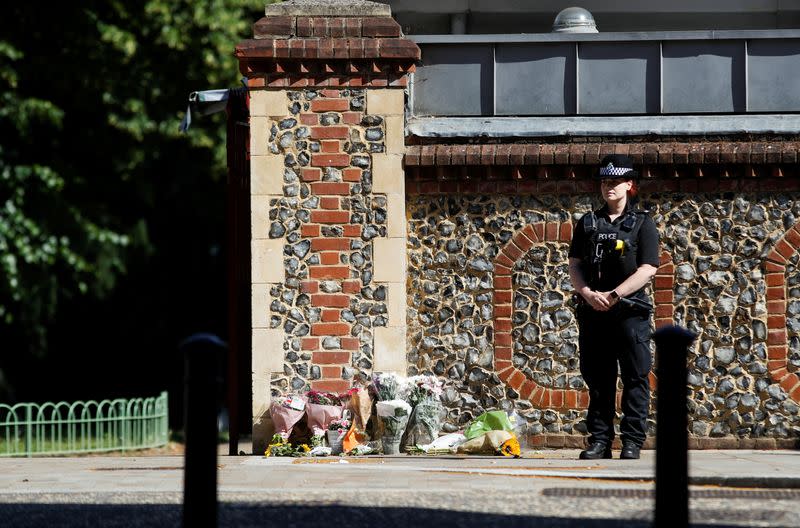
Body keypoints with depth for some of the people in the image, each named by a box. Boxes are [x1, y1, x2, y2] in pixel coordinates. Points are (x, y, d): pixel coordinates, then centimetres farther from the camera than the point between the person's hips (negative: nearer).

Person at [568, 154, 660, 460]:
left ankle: (632, 441, -1)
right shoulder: (588, 223, 15)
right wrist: (588, 293, -10)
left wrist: (613, 295, -13)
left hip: (630, 312, -3)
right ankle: (599, 441, 9)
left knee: (635, 377, -4)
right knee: (597, 378, 5)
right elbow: (575, 265, 9)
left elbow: (648, 269, -6)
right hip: (592, 312, 3)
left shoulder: (642, 223, 4)